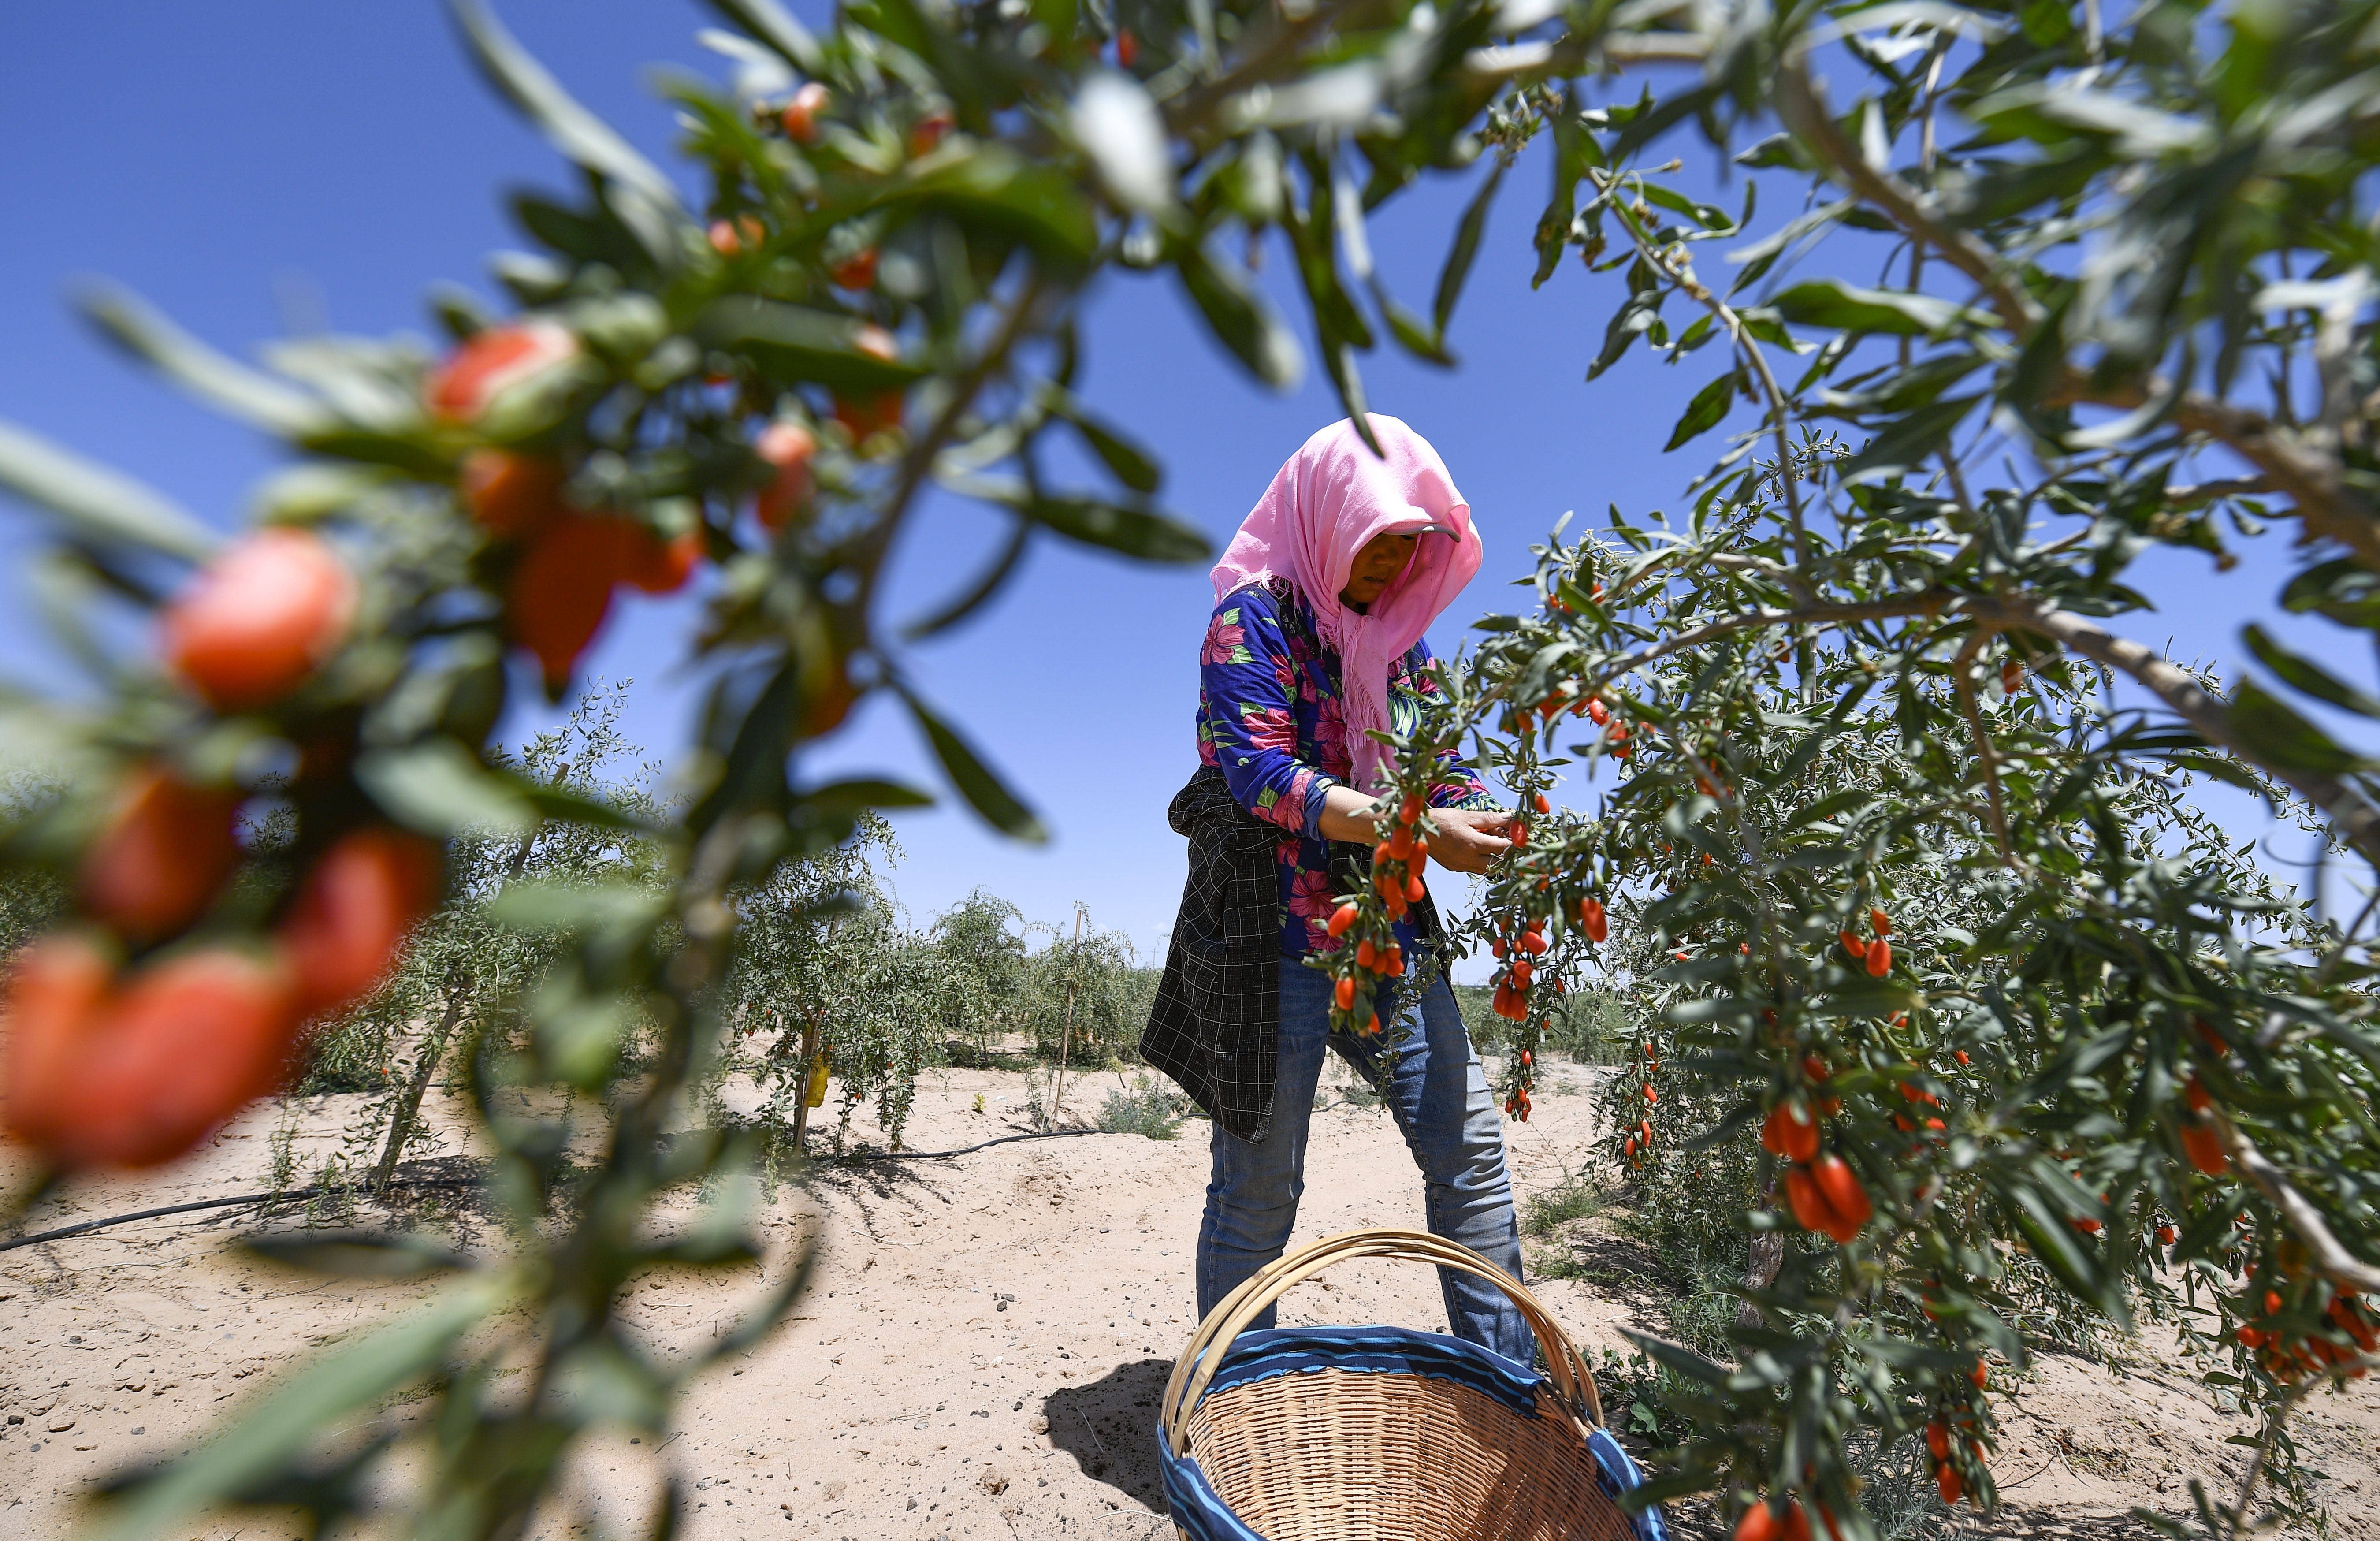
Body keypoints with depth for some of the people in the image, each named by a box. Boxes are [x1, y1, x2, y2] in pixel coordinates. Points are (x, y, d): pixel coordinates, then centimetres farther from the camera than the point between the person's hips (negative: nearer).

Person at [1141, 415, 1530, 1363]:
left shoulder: (1399, 642, 16)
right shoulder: (1255, 616, -6)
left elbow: (1442, 771, 15)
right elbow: (1257, 772, -18)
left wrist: (1499, 829, -7)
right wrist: (1417, 832, -24)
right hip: (1275, 938, -6)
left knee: (1470, 1150, 5)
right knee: (1259, 1186, 4)